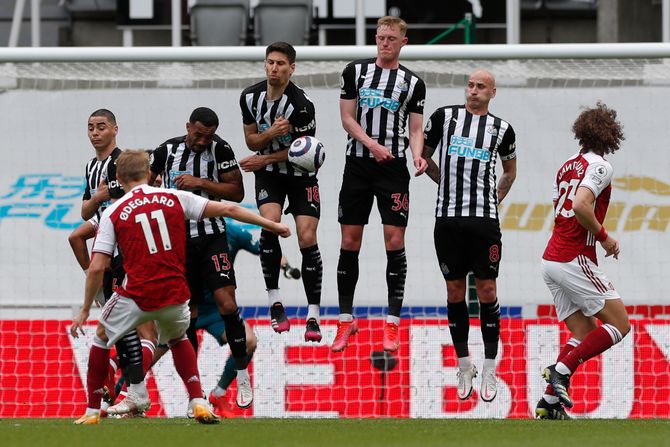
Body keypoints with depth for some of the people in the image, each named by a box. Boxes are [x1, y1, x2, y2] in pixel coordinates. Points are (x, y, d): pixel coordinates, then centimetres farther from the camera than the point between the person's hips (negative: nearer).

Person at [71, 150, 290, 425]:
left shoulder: (112, 213, 1)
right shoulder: (175, 198, 6)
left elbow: (97, 268, -4)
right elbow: (228, 210, 7)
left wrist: (85, 310, 6)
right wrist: (272, 225, 17)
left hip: (136, 296, -3)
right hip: (175, 296, 3)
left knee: (102, 338, 23)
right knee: (178, 339, 32)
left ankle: (92, 411, 22)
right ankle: (198, 402, 17)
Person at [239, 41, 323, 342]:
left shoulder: (301, 104, -21)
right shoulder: (250, 97, -6)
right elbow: (251, 140, 2)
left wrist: (263, 159, -13)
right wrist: (271, 133, -20)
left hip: (300, 174, -3)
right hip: (268, 174, 3)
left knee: (307, 239, -10)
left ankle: (313, 316, -5)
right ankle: (274, 301, -14)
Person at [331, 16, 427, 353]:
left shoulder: (413, 83, 6)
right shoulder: (355, 72, 6)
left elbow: (416, 129, 6)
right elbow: (347, 117, 3)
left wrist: (417, 156, -15)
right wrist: (372, 145, -12)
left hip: (393, 168, -1)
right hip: (358, 164, 1)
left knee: (394, 240, -7)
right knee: (349, 242, 2)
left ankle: (393, 322, -2)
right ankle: (346, 320, 12)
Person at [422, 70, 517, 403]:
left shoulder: (501, 128, 7)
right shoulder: (444, 116, 5)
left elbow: (510, 170, 23)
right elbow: (424, 156, 17)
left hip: (484, 220, -1)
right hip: (448, 218, 1)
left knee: (487, 291, -1)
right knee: (455, 291, 6)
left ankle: (489, 370, 6)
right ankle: (464, 366, 17)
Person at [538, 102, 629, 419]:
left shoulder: (568, 166, 16)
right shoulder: (600, 166, -9)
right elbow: (580, 206, -23)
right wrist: (604, 238, -11)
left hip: (552, 259, 8)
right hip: (575, 259, -8)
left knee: (585, 333, 12)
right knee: (619, 324, -1)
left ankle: (550, 402, 1)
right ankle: (561, 370, -12)